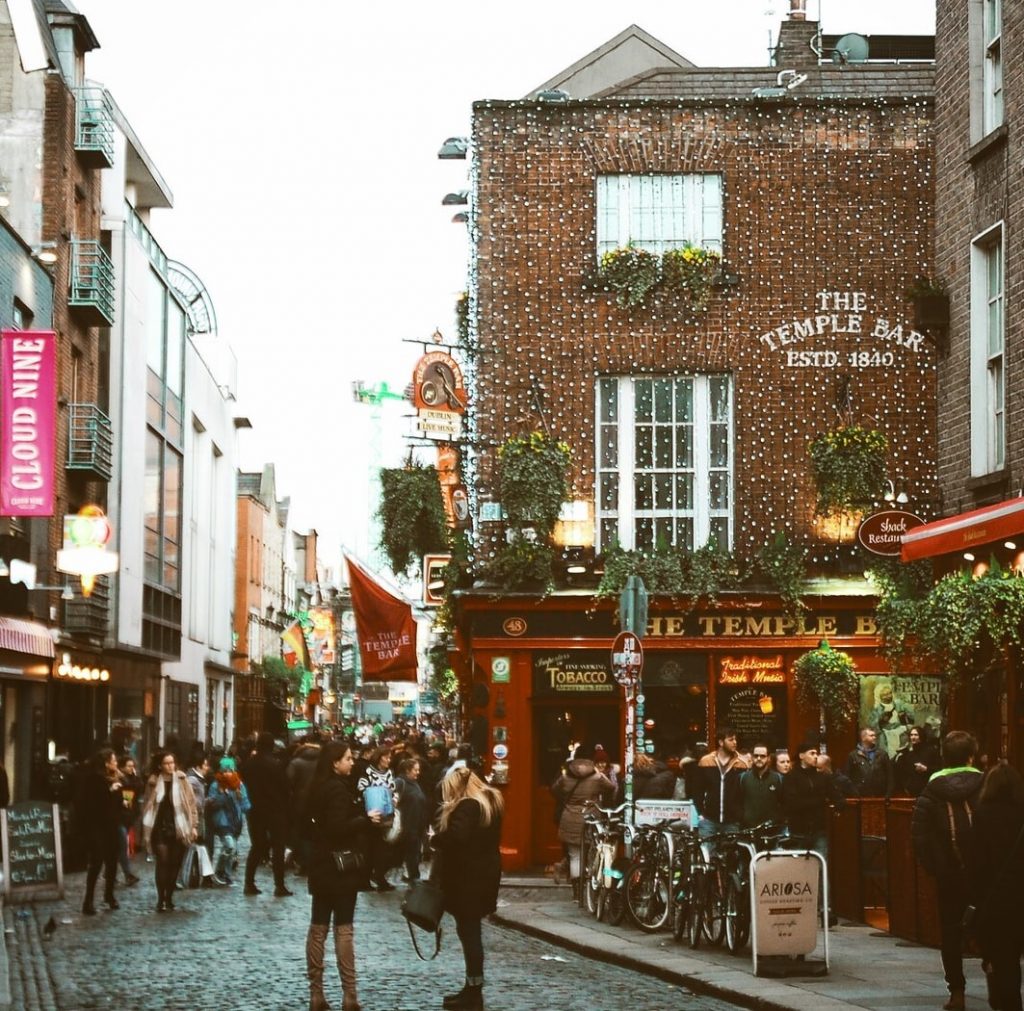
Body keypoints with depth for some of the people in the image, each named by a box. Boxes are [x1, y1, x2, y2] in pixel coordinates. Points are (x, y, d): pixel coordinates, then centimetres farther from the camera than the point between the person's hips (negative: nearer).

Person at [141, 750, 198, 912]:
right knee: (162, 863, -10)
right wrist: (146, 828, 3)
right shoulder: (153, 782, 2)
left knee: (174, 864, 4)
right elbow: (147, 805, 7)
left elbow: (191, 803, 1)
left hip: (179, 829, 1)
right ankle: (161, 899, -7)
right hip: (160, 828, -1)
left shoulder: (181, 780, 0)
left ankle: (169, 898, 15)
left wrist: (194, 825, -4)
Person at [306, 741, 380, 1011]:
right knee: (344, 929, -5)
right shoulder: (337, 789, -17)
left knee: (318, 928, 8)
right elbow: (339, 827, -24)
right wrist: (367, 820, -16)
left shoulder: (319, 787, 11)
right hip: (340, 866, -8)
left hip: (322, 865, 8)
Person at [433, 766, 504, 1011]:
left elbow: (456, 838, -31)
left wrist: (436, 839, -13)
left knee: (468, 931, -4)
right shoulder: (490, 801, 13)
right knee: (470, 930, 15)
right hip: (485, 871, 10)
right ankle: (472, 989, 20)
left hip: (468, 876, -10)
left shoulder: (467, 807, -18)